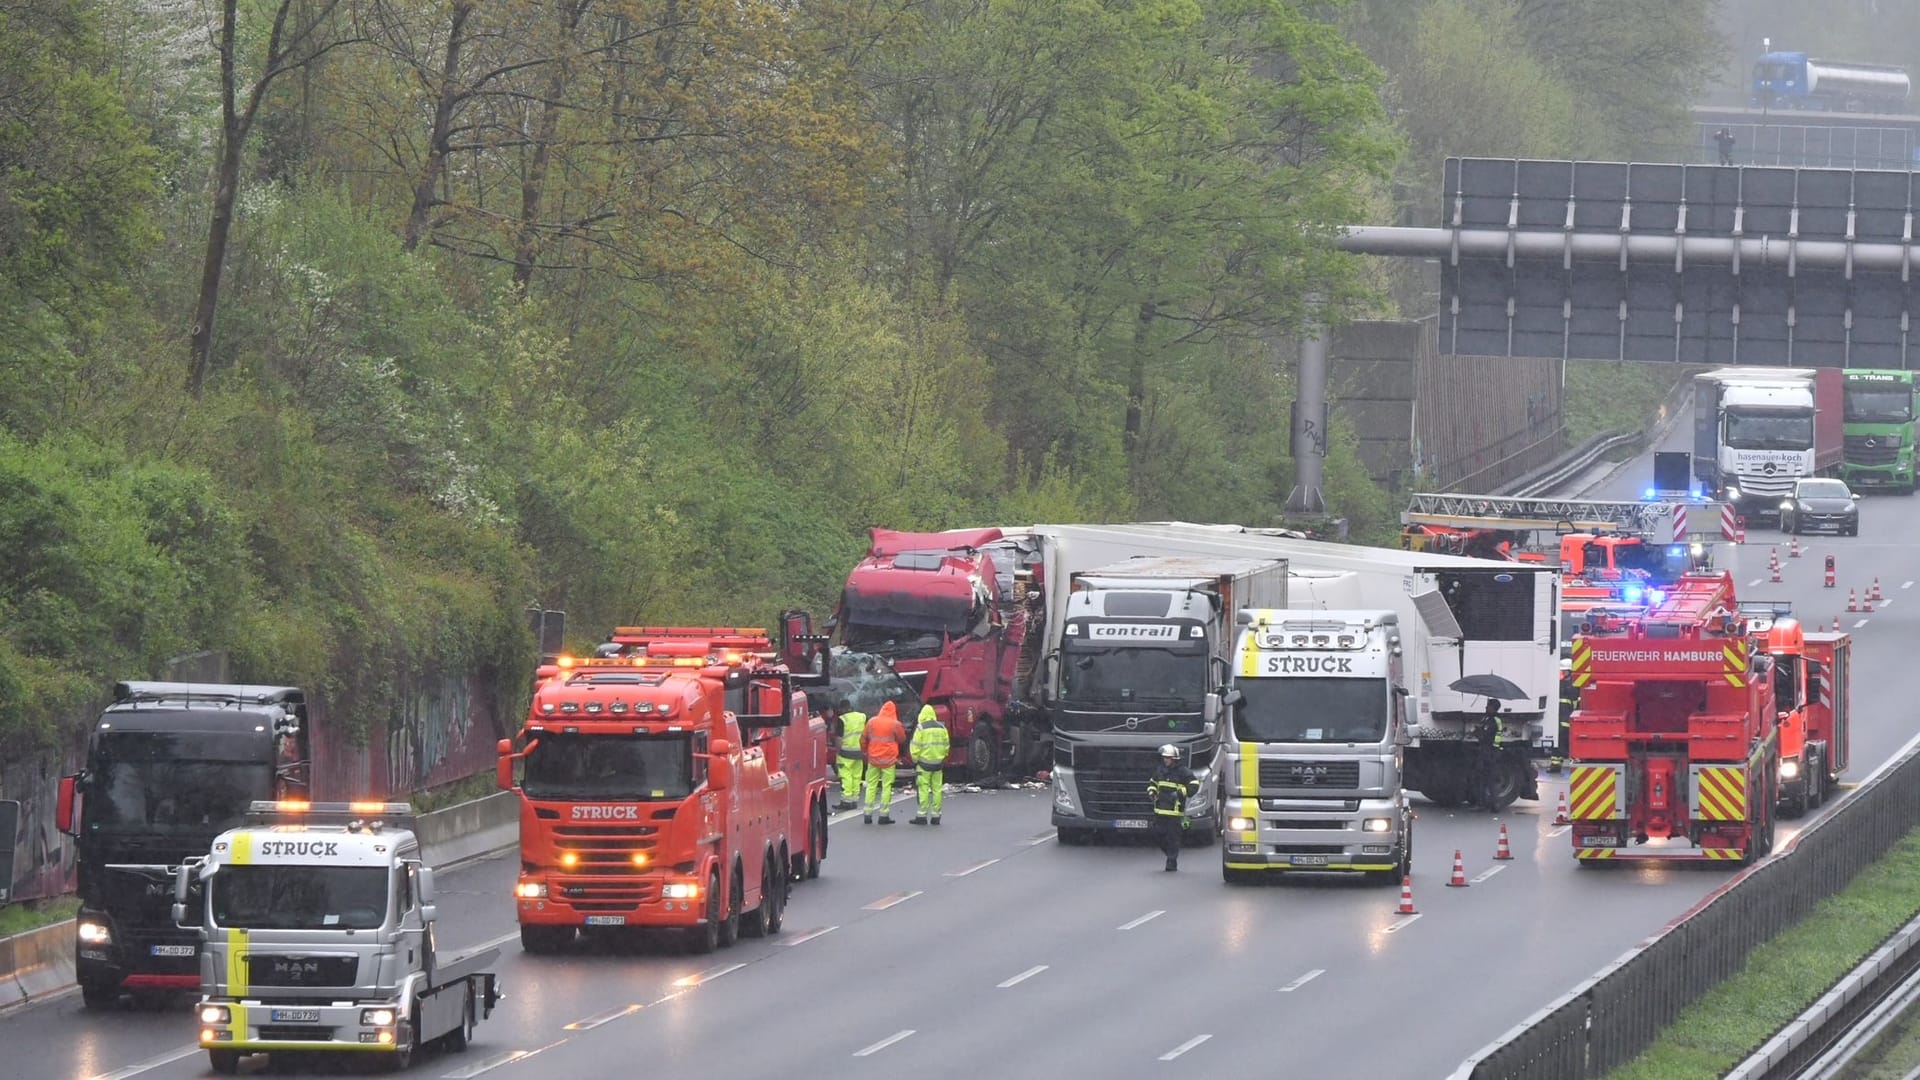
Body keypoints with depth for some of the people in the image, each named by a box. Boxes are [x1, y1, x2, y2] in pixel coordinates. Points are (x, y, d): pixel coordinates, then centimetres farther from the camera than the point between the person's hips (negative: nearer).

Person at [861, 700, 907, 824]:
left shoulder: (872, 722, 1)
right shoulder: (895, 724, -9)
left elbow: (864, 739, 10)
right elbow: (902, 740, 3)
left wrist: (864, 751, 24)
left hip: (873, 758, 3)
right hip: (889, 760, -3)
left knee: (871, 786, 10)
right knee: (887, 786, 1)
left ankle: (868, 813, 9)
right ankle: (884, 815, -2)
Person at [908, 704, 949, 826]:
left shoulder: (921, 728, -8)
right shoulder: (942, 728, 7)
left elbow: (916, 747, -10)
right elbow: (946, 746, 12)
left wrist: (915, 760, 2)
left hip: (924, 762, -5)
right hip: (938, 763, 5)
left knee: (923, 789, -2)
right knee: (937, 789, 8)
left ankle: (922, 816, -5)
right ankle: (936, 816, 9)